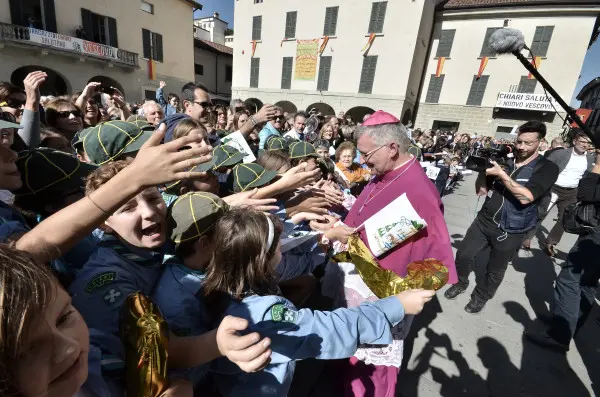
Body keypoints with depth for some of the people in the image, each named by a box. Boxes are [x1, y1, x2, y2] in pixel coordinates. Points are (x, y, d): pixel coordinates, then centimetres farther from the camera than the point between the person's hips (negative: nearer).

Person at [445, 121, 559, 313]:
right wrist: (483, 169, -13)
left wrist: (501, 174, -26)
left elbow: (525, 197, -25)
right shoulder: (505, 160, 2)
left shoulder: (547, 168, -9)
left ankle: (480, 297, 38)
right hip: (484, 220, 4)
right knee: (463, 255, 10)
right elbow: (481, 190, 2)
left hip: (510, 231, -3)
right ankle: (461, 283, 37)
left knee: (495, 271, 14)